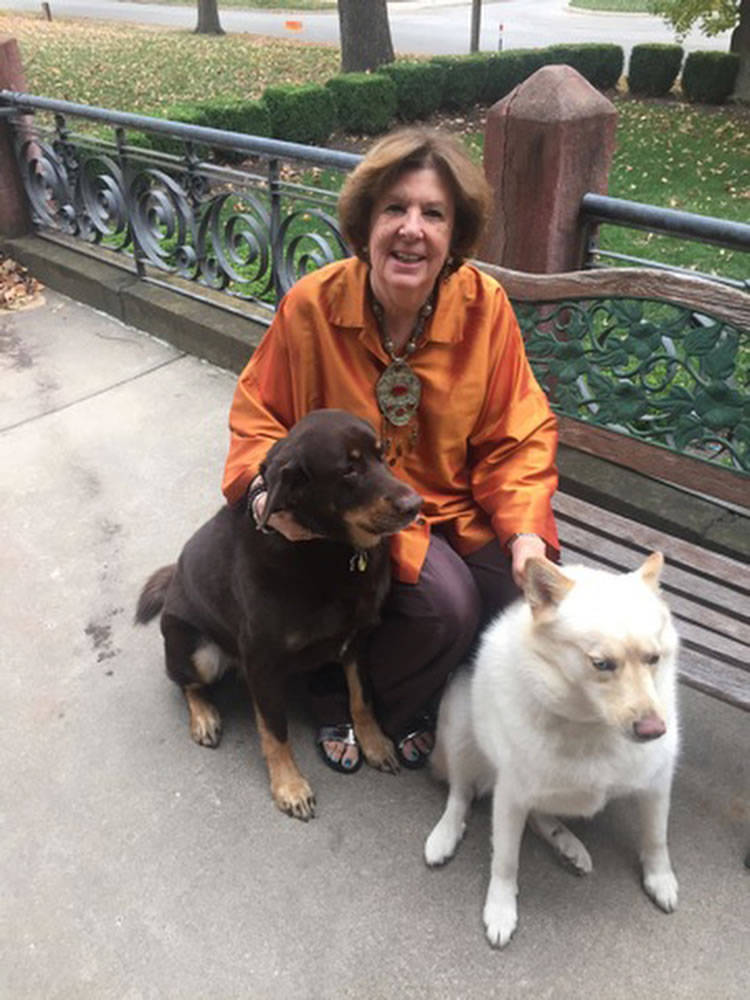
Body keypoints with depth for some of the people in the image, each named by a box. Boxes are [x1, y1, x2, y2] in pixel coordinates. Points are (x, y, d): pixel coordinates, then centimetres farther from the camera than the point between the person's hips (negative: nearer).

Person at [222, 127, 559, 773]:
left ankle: (413, 698, 16)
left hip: (458, 506, 4)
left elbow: (519, 436, -7)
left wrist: (528, 532, -21)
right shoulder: (312, 306, -15)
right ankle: (342, 695, 8)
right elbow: (258, 418, -4)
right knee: (448, 602, -26)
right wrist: (267, 487, -24)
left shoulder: (485, 307, -11)